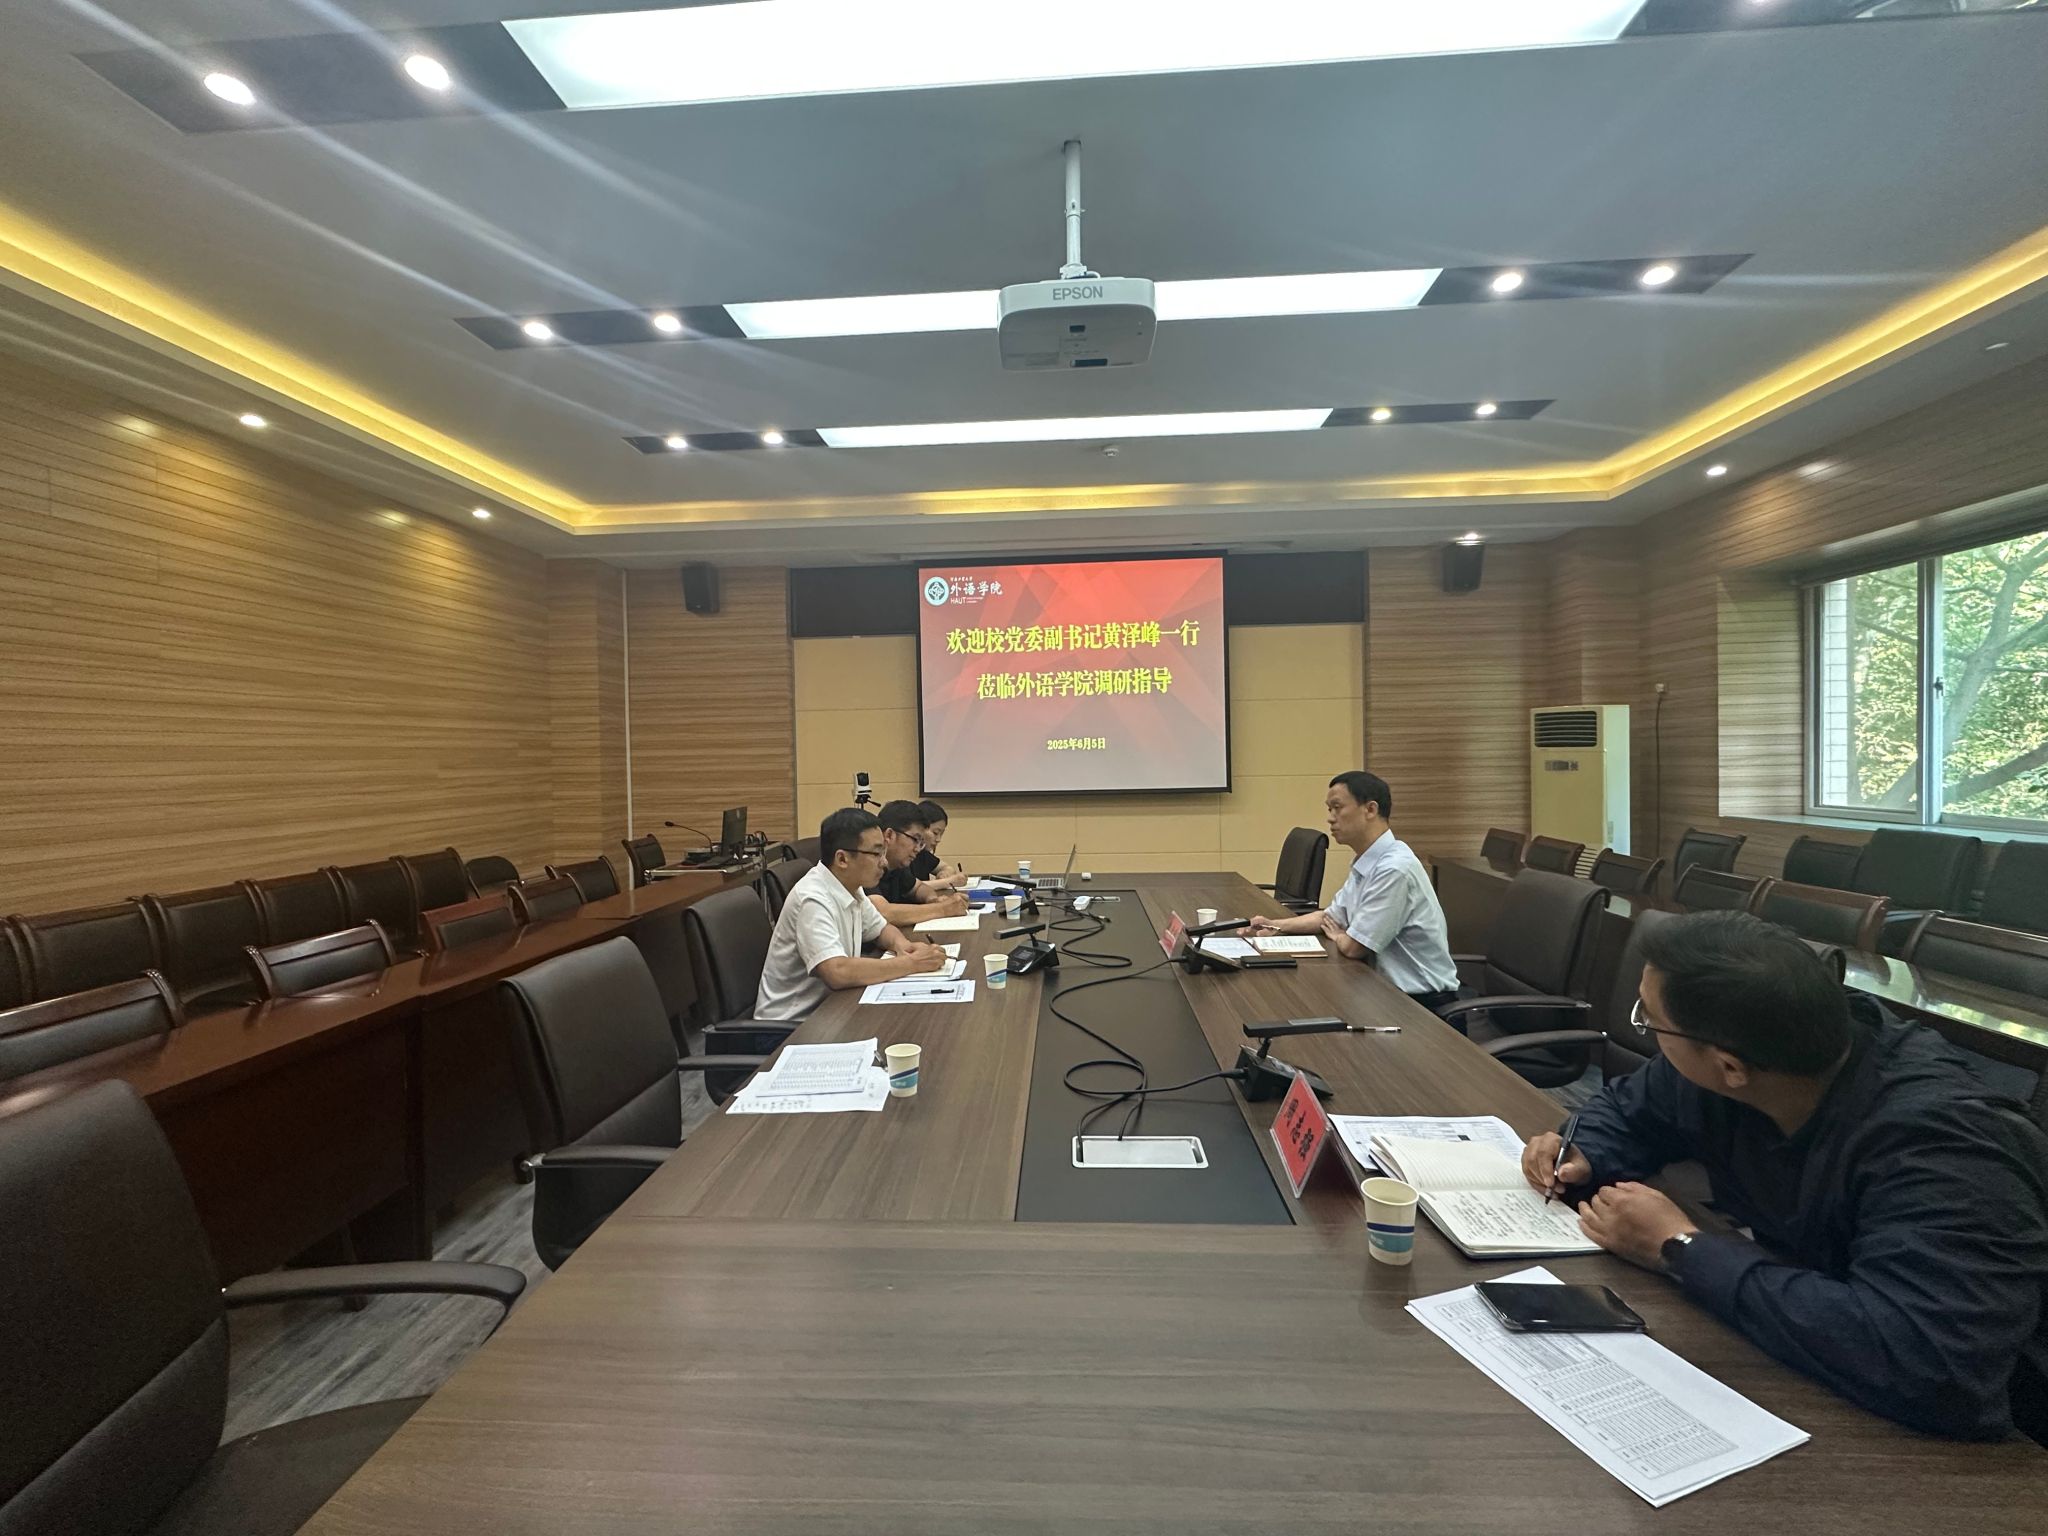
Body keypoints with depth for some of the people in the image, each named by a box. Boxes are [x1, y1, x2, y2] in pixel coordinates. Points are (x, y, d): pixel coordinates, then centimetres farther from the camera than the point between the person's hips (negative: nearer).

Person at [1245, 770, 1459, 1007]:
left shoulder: (1394, 868, -24)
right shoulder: (1365, 864, 5)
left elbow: (1352, 947, -20)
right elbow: (1333, 916, 19)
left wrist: (1336, 936, 2)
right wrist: (1275, 925, 6)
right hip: (1392, 990, 7)